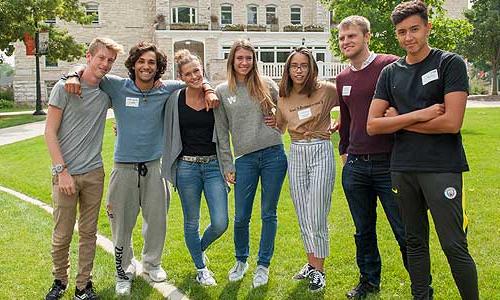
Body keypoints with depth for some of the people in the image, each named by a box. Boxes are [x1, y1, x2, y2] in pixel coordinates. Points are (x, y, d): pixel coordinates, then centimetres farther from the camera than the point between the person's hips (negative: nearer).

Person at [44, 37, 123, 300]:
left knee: (89, 232, 10)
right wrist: (61, 171, -13)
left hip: (94, 172, 4)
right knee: (62, 235, 4)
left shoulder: (108, 91, 5)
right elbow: (50, 133, -7)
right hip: (65, 174, -3)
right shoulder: (64, 87, -6)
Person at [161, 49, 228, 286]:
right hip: (187, 166, 0)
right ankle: (201, 268, 31)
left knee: (220, 223, -3)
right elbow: (166, 131, 10)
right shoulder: (175, 99, -2)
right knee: (192, 222, 10)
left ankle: (199, 249, 30)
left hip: (213, 166, 0)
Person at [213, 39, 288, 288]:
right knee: (241, 217, 5)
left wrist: (279, 122, -3)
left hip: (273, 155, 0)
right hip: (245, 159, 0)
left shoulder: (266, 85, 5)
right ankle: (241, 261, 31)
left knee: (269, 214, 6)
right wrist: (227, 166, 3)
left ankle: (263, 265, 22)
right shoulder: (222, 91, 5)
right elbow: (222, 132, 5)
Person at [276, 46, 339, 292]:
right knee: (303, 216, 11)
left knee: (317, 216, -4)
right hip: (296, 155, 4)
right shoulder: (283, 99, 6)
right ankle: (311, 264, 26)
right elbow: (278, 130, 18)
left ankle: (319, 271, 10)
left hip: (321, 153, -4)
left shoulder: (327, 90, -6)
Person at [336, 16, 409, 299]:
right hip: (355, 166, 6)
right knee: (364, 231, 16)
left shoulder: (391, 65, -6)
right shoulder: (342, 79, 13)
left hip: (389, 163, -5)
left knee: (405, 232, 2)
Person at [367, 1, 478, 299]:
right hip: (402, 169, 5)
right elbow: (373, 125, 1)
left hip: (442, 169, -4)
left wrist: (400, 122, -6)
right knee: (415, 242, 13)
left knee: (454, 247, -2)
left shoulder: (451, 63, -4)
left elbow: (452, 122, -15)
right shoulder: (390, 73, 9)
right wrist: (419, 115, -11)